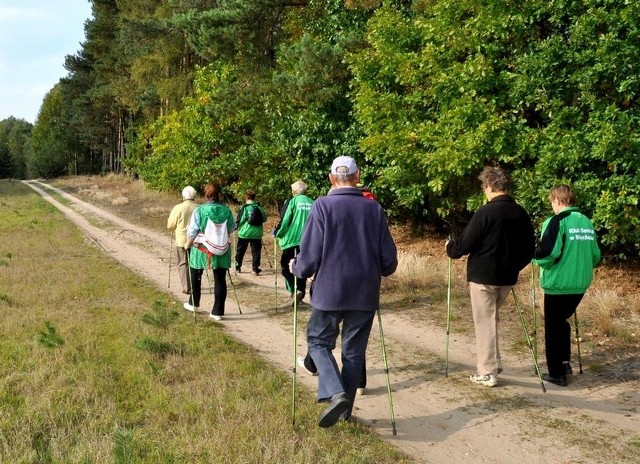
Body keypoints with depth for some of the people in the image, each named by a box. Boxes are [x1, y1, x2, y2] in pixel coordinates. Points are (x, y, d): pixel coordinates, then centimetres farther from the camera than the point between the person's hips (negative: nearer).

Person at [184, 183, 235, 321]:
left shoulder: (199, 210, -13)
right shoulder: (226, 210, -5)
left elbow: (192, 231, -10)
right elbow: (232, 228, 6)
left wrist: (188, 244, 7)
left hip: (201, 249, -1)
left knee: (196, 276, 21)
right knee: (220, 280, 7)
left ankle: (193, 304, 35)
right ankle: (218, 312, 8)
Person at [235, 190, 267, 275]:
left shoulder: (245, 207, -10)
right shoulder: (259, 207, -1)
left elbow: (239, 220, -10)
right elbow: (264, 218, 6)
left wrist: (237, 226, 8)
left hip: (244, 233, -2)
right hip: (257, 234, 2)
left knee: (240, 251, 15)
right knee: (256, 252, 7)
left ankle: (237, 266, 24)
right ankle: (255, 269, 4)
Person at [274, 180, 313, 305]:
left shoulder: (292, 201, -5)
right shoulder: (312, 203, 7)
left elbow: (284, 220, -8)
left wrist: (277, 233, 7)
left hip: (292, 239, -4)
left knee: (285, 265, 7)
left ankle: (294, 290, -11)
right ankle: (301, 292, 16)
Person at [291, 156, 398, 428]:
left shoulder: (323, 206, -9)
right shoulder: (374, 208, 1)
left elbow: (311, 254, -11)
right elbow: (389, 259, 3)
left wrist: (297, 268, 10)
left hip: (329, 291, -3)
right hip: (365, 293, 3)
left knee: (318, 341, 13)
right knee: (354, 351, 15)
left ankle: (335, 393, -9)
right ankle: (345, 409, 22)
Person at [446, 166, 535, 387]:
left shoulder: (485, 212, -17)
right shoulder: (521, 213, 3)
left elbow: (465, 243, -14)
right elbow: (529, 248, 10)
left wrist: (450, 248, 6)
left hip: (483, 276, -6)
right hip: (507, 277, 6)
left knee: (485, 322, 3)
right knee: (491, 319, 22)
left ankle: (487, 372, 7)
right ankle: (493, 364, 25)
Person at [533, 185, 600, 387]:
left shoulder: (557, 221, -13)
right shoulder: (587, 222, 8)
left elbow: (546, 254, -22)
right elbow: (595, 256, 11)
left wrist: (536, 257, -1)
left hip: (558, 284, -7)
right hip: (580, 284, 7)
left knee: (553, 327, 6)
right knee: (562, 321, 24)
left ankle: (556, 373, 11)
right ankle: (564, 362, 24)